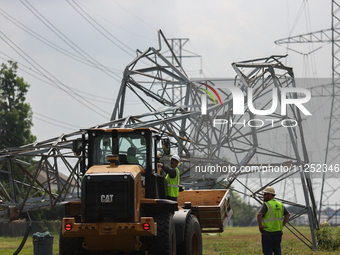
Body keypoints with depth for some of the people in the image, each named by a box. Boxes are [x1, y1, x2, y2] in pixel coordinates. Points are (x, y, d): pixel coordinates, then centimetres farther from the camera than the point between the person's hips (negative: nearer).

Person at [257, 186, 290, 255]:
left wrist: (260, 226, -16)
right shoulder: (280, 205, 10)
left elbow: (259, 214, -27)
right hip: (278, 232, 6)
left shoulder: (266, 205, -12)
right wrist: (282, 225, 17)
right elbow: (287, 214, 20)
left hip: (268, 233, -6)